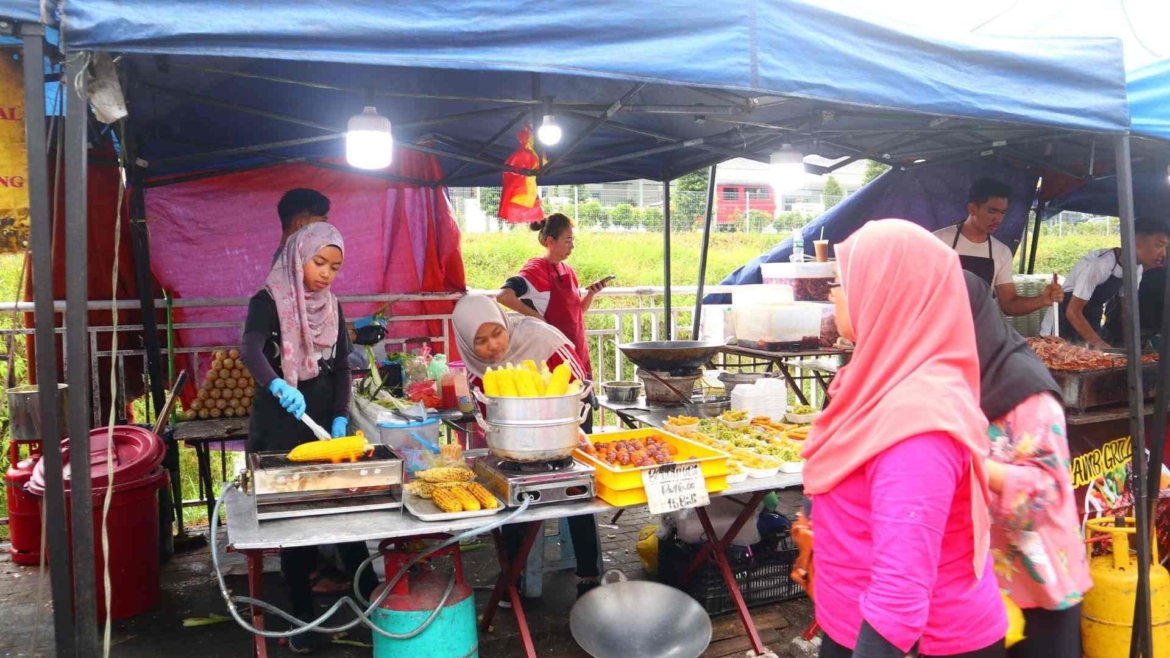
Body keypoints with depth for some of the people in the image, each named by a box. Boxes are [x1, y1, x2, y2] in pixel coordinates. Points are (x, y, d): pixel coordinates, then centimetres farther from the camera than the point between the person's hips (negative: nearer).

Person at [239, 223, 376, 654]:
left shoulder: (331, 306, 7)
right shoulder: (268, 301, -9)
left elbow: (341, 367, 6)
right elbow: (250, 350, -28)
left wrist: (341, 416, -7)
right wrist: (277, 385, -47)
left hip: (326, 419, 4)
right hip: (279, 425, -4)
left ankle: (372, 594, 18)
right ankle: (302, 615, 14)